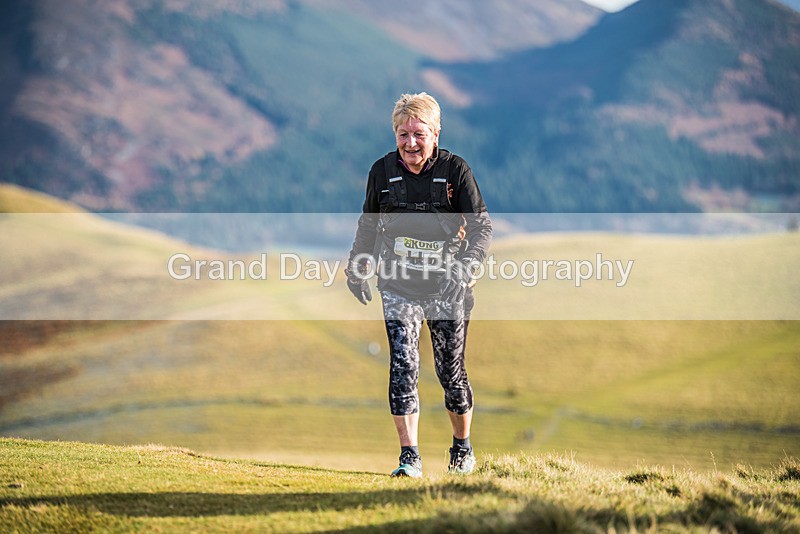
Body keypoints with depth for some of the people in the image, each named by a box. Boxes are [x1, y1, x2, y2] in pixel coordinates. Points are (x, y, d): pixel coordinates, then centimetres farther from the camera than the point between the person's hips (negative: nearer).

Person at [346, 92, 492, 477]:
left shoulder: (455, 170, -7)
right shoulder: (382, 171, 1)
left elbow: (482, 226, -6)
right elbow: (369, 224, 16)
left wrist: (467, 267, -21)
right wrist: (358, 267, 17)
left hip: (447, 287, -1)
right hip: (399, 286, 2)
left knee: (450, 371, 7)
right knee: (403, 367, -10)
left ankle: (462, 448, 28)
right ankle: (409, 456, -6)